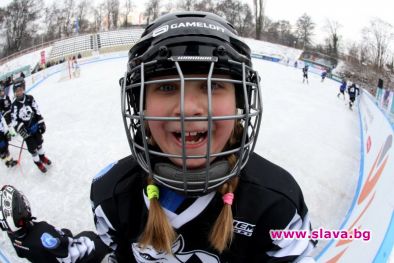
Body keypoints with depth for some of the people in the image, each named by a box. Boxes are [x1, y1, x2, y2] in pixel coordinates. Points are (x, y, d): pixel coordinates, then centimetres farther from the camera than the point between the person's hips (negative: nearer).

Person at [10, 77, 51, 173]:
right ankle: (38, 162, 32)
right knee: (32, 148, 9)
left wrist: (41, 123, -4)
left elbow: (37, 111, -3)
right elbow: (14, 121, -14)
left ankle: (42, 157, 47)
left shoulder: (30, 99, -10)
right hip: (26, 130, -2)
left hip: (35, 126, 2)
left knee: (39, 143, 21)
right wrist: (21, 130, -25)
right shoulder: (15, 105, -15)